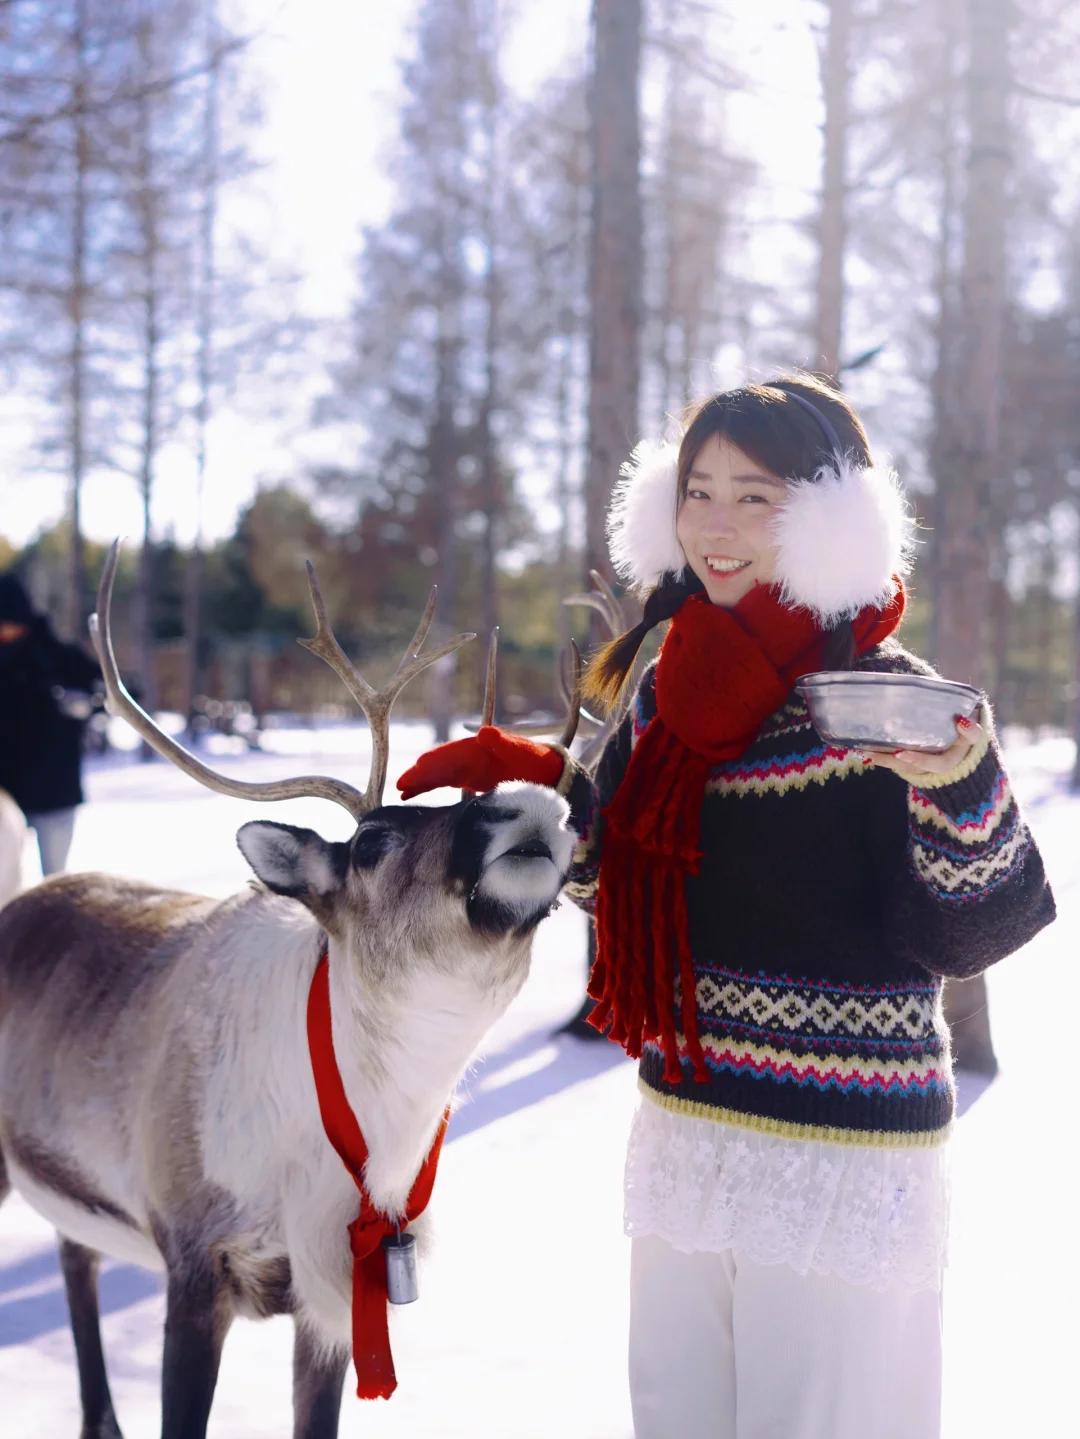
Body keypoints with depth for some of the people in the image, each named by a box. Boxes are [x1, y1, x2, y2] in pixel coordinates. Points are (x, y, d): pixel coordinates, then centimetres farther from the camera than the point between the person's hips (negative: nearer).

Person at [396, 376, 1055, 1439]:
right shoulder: (672, 683, 5)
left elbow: (966, 934, -18)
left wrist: (961, 789, -34)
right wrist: (526, 781, 6)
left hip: (841, 1157, -7)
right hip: (682, 1135, 7)